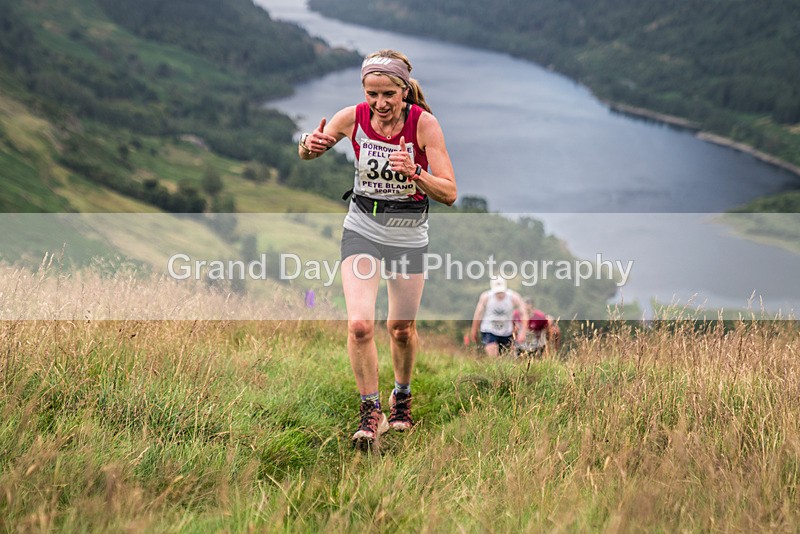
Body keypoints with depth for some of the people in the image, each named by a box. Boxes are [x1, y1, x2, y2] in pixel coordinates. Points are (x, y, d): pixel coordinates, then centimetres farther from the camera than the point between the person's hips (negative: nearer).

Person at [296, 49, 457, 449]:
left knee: (402, 329, 10)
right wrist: (309, 144, -21)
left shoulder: (423, 123, -18)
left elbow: (449, 193, -19)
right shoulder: (353, 118, -13)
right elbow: (307, 153, 4)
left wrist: (414, 174, -38)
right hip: (362, 228, 1)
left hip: (408, 233, -1)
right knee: (359, 324, -16)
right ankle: (371, 413, -2)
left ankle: (401, 397, 38)